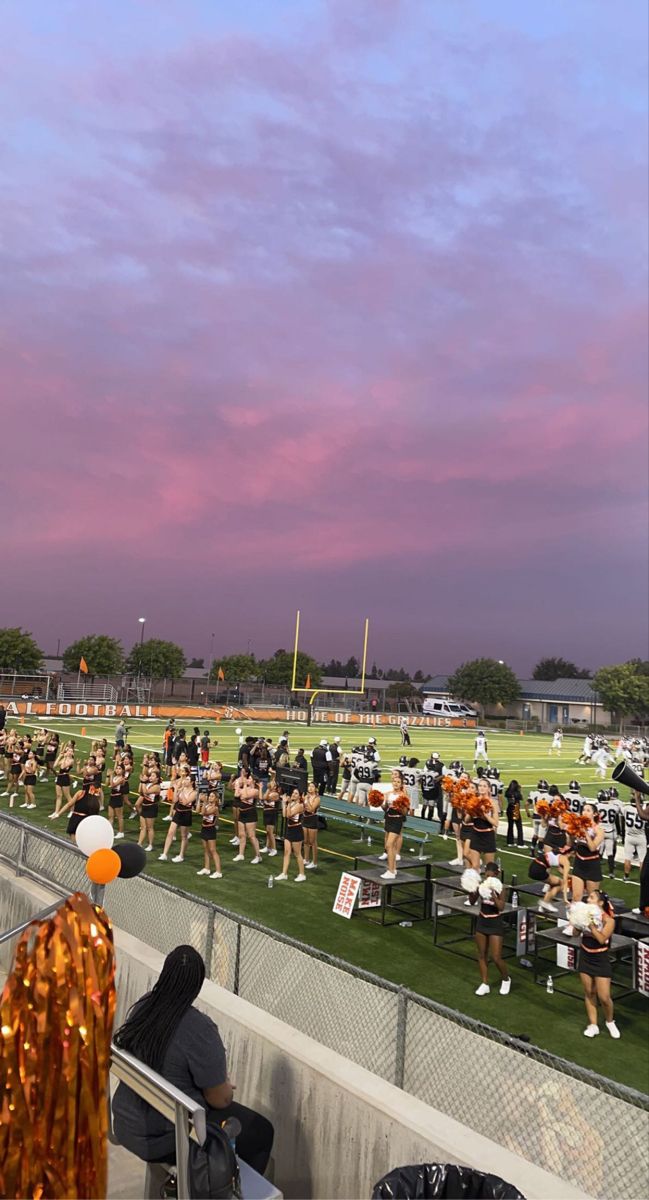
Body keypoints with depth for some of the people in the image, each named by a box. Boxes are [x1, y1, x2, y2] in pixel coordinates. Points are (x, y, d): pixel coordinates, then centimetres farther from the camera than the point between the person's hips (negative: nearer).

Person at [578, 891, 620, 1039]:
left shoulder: (609, 920, -16)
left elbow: (601, 939, -27)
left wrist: (591, 924, -31)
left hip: (601, 960, -3)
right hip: (585, 957, 4)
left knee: (604, 997, -2)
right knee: (589, 993, 10)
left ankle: (610, 1022, 26)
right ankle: (593, 1025, 24)